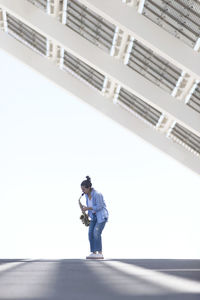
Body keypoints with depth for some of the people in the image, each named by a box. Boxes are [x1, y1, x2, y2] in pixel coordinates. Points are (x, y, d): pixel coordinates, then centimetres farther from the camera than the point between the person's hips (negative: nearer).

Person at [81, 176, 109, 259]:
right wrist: (87, 215, 4)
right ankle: (94, 253, 0)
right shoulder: (87, 194, 2)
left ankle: (100, 253, -10)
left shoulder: (97, 194, -24)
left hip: (102, 216, -8)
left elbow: (99, 207, -23)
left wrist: (87, 208, -21)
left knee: (96, 233, -17)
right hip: (94, 216, 8)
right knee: (91, 233, -4)